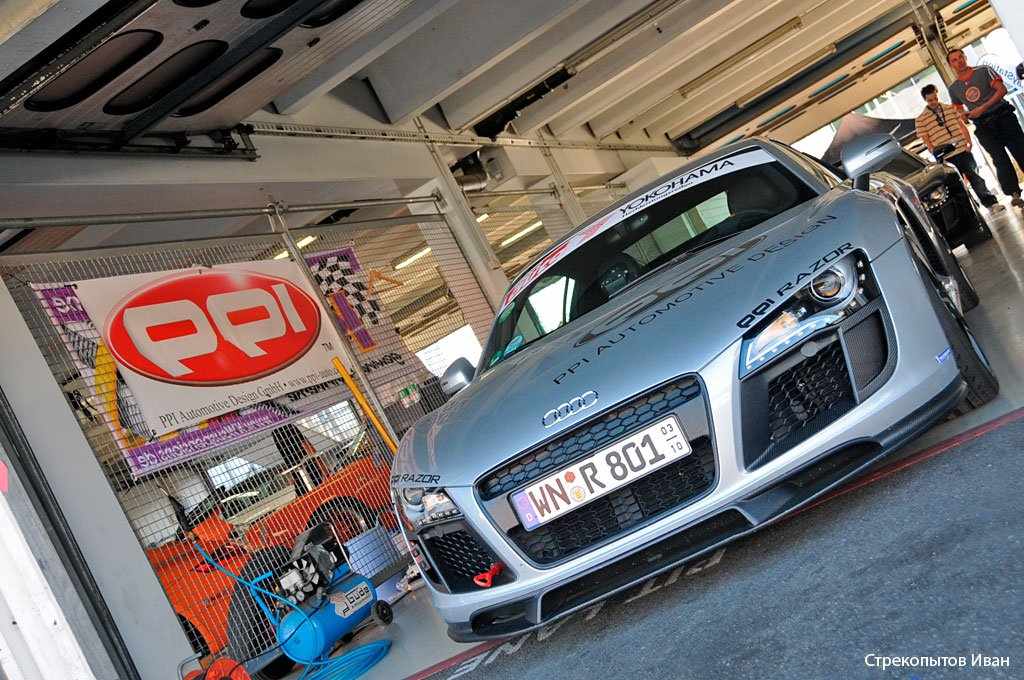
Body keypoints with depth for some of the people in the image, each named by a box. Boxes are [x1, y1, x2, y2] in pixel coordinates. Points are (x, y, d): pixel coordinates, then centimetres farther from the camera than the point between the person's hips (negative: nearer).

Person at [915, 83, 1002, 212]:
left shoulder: (950, 108, 12)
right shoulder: (920, 120, -1)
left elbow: (962, 125, 13)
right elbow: (926, 140, -2)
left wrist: (968, 141, 0)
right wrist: (936, 154, -12)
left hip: (963, 150, 3)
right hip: (946, 158, -3)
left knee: (976, 177, 3)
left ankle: (991, 202, 9)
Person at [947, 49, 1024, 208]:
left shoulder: (984, 71, 2)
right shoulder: (953, 88, 10)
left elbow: (1002, 89, -7)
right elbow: (960, 110, 21)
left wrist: (983, 108, -18)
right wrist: (966, 115, -5)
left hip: (1003, 117, -1)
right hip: (984, 128, 1)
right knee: (1001, 160, -8)